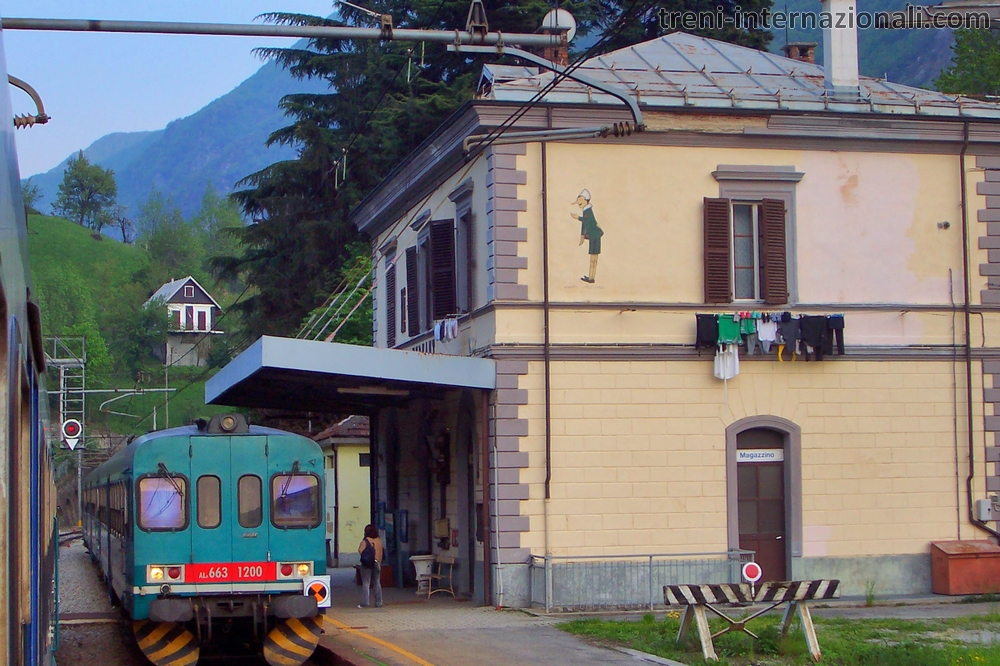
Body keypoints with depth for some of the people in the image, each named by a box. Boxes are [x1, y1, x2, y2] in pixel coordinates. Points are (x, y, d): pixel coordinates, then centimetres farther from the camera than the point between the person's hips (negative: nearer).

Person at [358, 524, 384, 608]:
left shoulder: (365, 541, -10)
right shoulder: (379, 541, 5)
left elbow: (360, 551, -14)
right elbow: (381, 553, 9)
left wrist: (360, 545, 4)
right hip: (376, 563, 5)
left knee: (366, 583, -3)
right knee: (377, 583, 10)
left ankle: (364, 603, -6)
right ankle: (378, 603, 10)